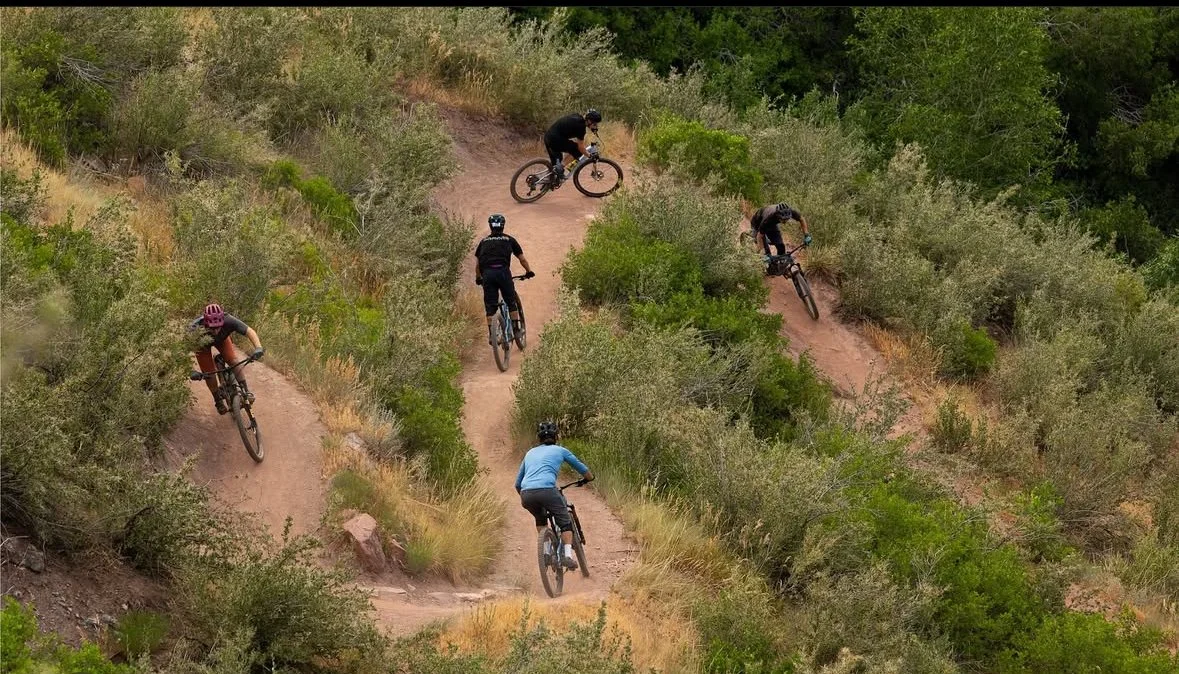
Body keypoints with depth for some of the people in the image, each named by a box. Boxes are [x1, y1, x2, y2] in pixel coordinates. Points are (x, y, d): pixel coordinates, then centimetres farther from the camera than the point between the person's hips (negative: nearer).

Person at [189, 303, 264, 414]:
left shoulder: (228, 321, -41)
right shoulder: (197, 328, -45)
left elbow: (249, 331, -38)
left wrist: (258, 348, -55)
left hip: (221, 339, 1)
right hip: (202, 343, -1)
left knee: (234, 361, -18)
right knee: (209, 372, -6)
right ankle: (218, 401, 17)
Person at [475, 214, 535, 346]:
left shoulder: (484, 241, 20)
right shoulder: (509, 239, 16)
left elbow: (477, 264, 21)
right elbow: (522, 258, 20)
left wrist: (478, 278, 35)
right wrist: (529, 271, 34)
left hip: (487, 274, 2)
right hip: (503, 272, -2)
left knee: (490, 306, 5)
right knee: (512, 302, 12)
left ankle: (491, 335, -1)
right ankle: (516, 328, 10)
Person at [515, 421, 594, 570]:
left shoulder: (530, 453, 28)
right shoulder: (559, 450, 18)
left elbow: (518, 483, 33)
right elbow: (582, 469, 30)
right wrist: (589, 477, 51)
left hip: (527, 493, 4)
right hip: (547, 490, -4)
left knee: (540, 519, 32)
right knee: (565, 523, 10)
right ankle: (568, 555, -8)